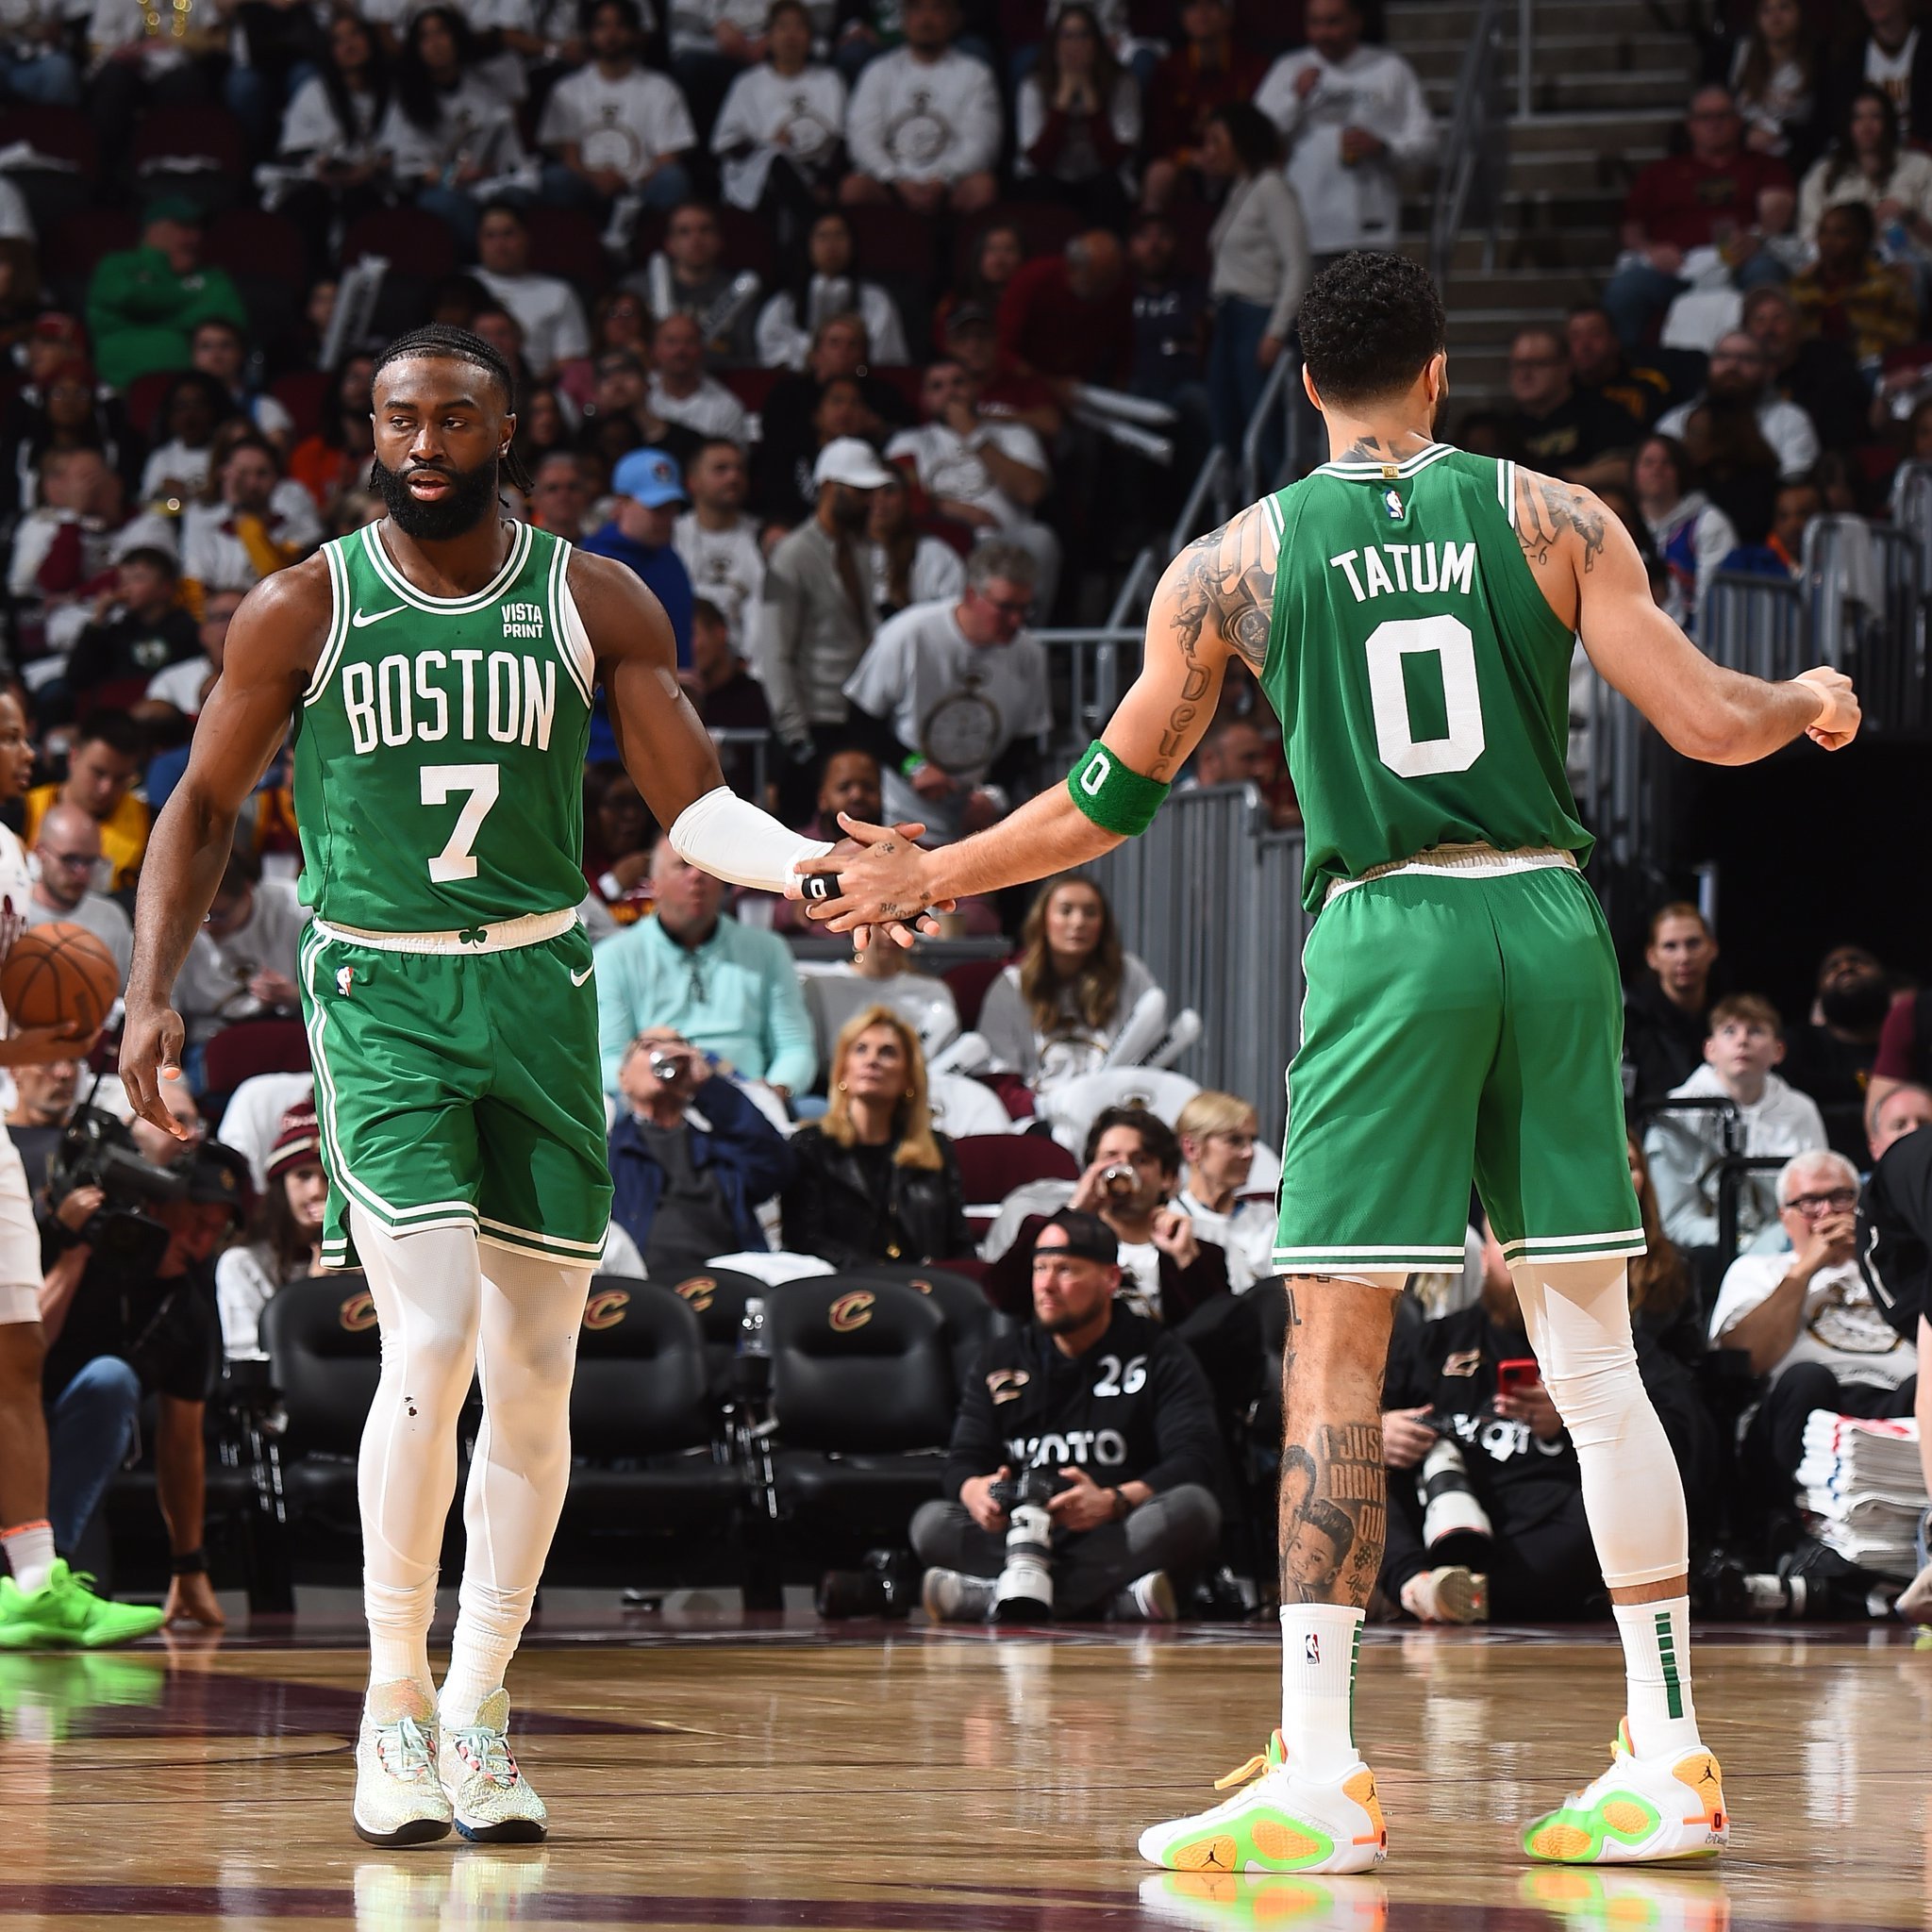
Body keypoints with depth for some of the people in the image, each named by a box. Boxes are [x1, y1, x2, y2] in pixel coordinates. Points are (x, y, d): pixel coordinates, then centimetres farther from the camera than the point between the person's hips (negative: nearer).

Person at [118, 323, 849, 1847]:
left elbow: (693, 805, 0)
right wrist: (152, 994, -2)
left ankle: (478, 1706, 15)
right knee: (433, 1343, -17)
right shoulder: (305, 609, -1)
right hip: (378, 994, -2)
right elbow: (207, 805, 8)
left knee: (535, 1376, 2)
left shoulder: (596, 604, 2)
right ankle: (394, 1703, -5)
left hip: (540, 992, 3)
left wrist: (817, 863, -20)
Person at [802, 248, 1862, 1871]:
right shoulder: (1551, 516, 5)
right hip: (1549, 917, 2)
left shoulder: (1236, 561, 4)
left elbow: (1112, 799, 10)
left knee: (1337, 1356, 0)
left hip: (1385, 933, -2)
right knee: (1593, 1351, 7)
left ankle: (1321, 1769, -7)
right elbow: (1709, 724, 0)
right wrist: (1813, 701, 23)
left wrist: (929, 877, 25)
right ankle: (1670, 1755, 8)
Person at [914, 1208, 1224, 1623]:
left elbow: (1195, 1460, -6)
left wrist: (1113, 1502, -25)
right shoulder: (1001, 1359, 17)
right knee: (931, 1524, -24)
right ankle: (1117, 1597, -37)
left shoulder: (1157, 1353, 8)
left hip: (1122, 1541, -2)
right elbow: (963, 1461, 9)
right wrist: (974, 1491, -18)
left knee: (1193, 1510, -33)